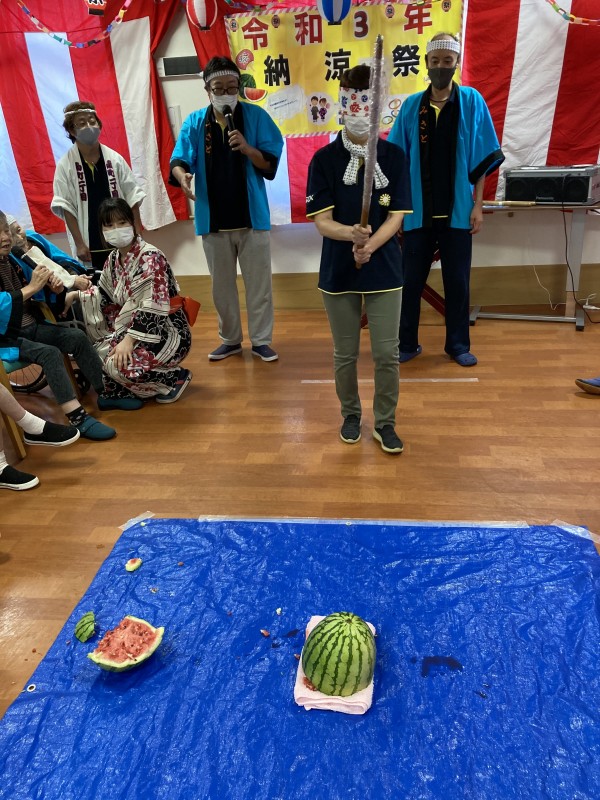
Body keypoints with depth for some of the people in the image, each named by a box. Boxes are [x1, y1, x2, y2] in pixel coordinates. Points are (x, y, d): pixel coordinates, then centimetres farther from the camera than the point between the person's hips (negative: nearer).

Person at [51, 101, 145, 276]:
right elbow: (66, 207, -3)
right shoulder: (65, 165, -2)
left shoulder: (115, 159, 3)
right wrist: (79, 243, -9)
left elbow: (132, 198, 5)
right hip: (90, 244, -2)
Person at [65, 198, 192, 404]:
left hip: (167, 331, -8)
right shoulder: (113, 258, 7)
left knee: (119, 362, -25)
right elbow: (105, 294, 17)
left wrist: (129, 340, -30)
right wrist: (75, 294, 1)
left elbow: (153, 309, -26)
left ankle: (176, 378, -4)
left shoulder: (150, 257, -18)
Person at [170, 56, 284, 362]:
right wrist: (182, 175, -29)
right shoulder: (194, 122, 4)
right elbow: (179, 159, -6)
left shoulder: (256, 116, 0)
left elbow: (271, 164, -3)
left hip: (251, 217, -2)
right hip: (213, 220, 2)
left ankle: (261, 341, 16)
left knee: (258, 283, 3)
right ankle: (230, 339, 26)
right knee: (221, 285, 11)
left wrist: (247, 149, -21)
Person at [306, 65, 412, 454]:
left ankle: (385, 423, 21)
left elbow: (396, 217, -5)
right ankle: (351, 415, 32)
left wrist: (370, 245, -24)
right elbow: (322, 221, -7)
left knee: (387, 354, 2)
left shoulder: (394, 156, 0)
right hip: (339, 271, 0)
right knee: (345, 355, 9)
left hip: (385, 269, 0)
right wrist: (352, 234, -28)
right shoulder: (324, 159, -2)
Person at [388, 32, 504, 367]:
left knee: (457, 282, 6)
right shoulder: (412, 105, 4)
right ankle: (407, 344, 20)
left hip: (457, 211, -1)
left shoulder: (472, 102, 1)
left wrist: (477, 205, -5)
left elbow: (481, 158, 1)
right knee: (410, 281, 5)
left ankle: (458, 345, 20)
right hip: (418, 211, 1)